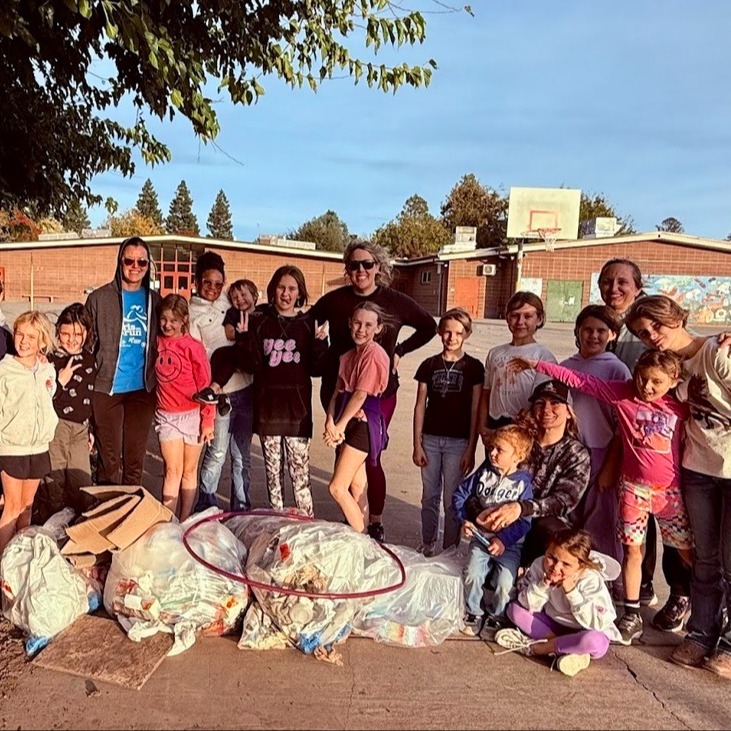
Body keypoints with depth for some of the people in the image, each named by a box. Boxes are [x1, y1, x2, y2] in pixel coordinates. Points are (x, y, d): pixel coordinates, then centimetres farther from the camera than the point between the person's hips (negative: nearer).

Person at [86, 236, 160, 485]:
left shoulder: (154, 300, 9)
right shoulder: (99, 298, -1)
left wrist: (157, 382, 7)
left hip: (143, 389, 3)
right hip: (107, 389, -3)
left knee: (136, 459, 12)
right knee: (109, 459, 2)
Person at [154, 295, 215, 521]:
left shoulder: (194, 347, -8)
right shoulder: (158, 342, 3)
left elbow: (204, 385, -8)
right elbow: (157, 379, 14)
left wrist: (207, 421, -10)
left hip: (192, 415, -2)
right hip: (167, 416, 2)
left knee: (189, 471, 9)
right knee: (172, 470, -3)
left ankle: (185, 522, 20)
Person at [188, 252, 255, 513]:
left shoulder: (228, 302, 12)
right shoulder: (191, 312, -1)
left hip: (245, 388, 5)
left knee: (242, 454, 10)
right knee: (217, 453, 0)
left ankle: (242, 507, 22)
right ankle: (205, 507, 18)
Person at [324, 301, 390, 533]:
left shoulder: (374, 354, -13)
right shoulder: (348, 356, 14)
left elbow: (360, 394, -17)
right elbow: (339, 391, 7)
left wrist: (339, 427, -12)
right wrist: (330, 422, -8)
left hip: (364, 424, -8)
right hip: (349, 423, 8)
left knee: (337, 487, -9)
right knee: (356, 487, 14)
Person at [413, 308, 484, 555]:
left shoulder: (473, 367, -2)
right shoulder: (429, 365, 5)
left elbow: (475, 411, -2)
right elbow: (420, 406, 5)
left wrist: (471, 449, -6)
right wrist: (417, 444, 1)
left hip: (458, 442, -2)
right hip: (430, 439, 3)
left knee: (452, 500, 3)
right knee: (429, 496, 12)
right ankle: (427, 546, 27)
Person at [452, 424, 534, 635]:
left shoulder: (522, 483, -9)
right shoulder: (484, 473, 1)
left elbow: (524, 521, -12)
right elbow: (461, 494, 11)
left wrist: (504, 540, -18)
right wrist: (464, 519, 0)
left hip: (509, 544, -2)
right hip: (480, 538, 3)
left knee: (505, 584, -14)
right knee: (472, 576, -14)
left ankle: (496, 616, 16)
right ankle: (473, 614, 11)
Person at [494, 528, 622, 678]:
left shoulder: (591, 580, -26)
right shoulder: (540, 565, -16)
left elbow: (597, 623, -31)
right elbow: (528, 605, -13)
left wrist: (571, 592, -35)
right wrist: (543, 585, -30)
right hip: (554, 623, 5)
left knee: (594, 641, -39)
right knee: (515, 609, -12)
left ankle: (536, 647, -18)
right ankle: (567, 649, -20)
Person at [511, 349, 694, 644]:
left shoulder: (682, 405, -5)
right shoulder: (623, 393, -7)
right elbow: (580, 380, -7)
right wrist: (537, 365, -7)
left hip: (670, 489, 1)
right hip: (634, 486, 0)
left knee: (687, 551, 10)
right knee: (632, 549, 4)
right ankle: (632, 616, 16)